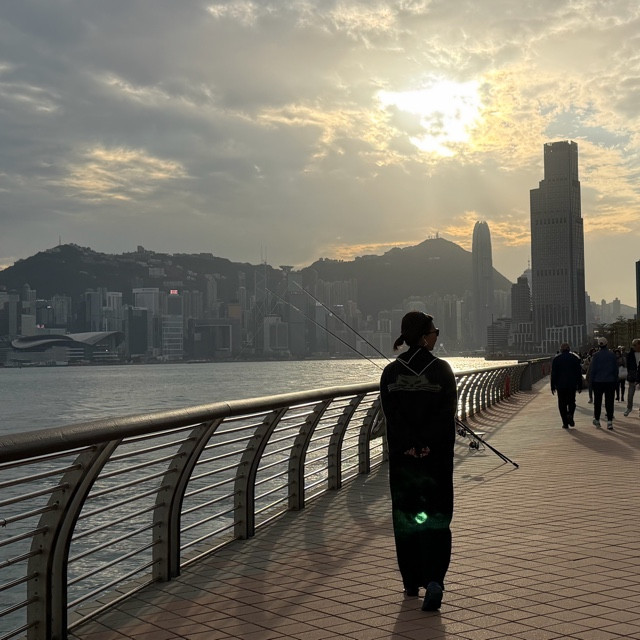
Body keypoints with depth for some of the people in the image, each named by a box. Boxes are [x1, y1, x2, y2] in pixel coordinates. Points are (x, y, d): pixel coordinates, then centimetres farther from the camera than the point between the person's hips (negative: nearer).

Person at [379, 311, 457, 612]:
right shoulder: (442, 369, -6)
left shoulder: (391, 372, -2)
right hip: (438, 456, -2)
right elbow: (447, 411, -14)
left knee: (406, 517, 15)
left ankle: (412, 581, 24)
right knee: (436, 517, 5)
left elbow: (392, 414, -10)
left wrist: (409, 446, -12)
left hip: (402, 456, 2)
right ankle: (434, 580, -12)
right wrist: (427, 444, -15)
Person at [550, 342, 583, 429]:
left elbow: (553, 374, -2)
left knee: (562, 404, 5)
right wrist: (580, 386, 6)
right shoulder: (575, 358, 3)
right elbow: (579, 373, 3)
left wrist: (553, 387, 2)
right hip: (572, 385, 1)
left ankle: (565, 423, 2)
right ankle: (570, 415, -14)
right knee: (571, 402, 14)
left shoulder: (556, 359, -1)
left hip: (560, 385, -1)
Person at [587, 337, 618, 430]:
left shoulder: (596, 355, -8)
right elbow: (615, 368, 4)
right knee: (609, 402, 2)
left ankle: (597, 419, 20)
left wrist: (591, 380, 3)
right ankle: (609, 421, -6)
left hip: (598, 381, -1)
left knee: (597, 401, 12)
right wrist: (615, 380, 12)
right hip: (610, 381, 1)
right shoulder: (612, 355, -2)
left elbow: (592, 369, -6)